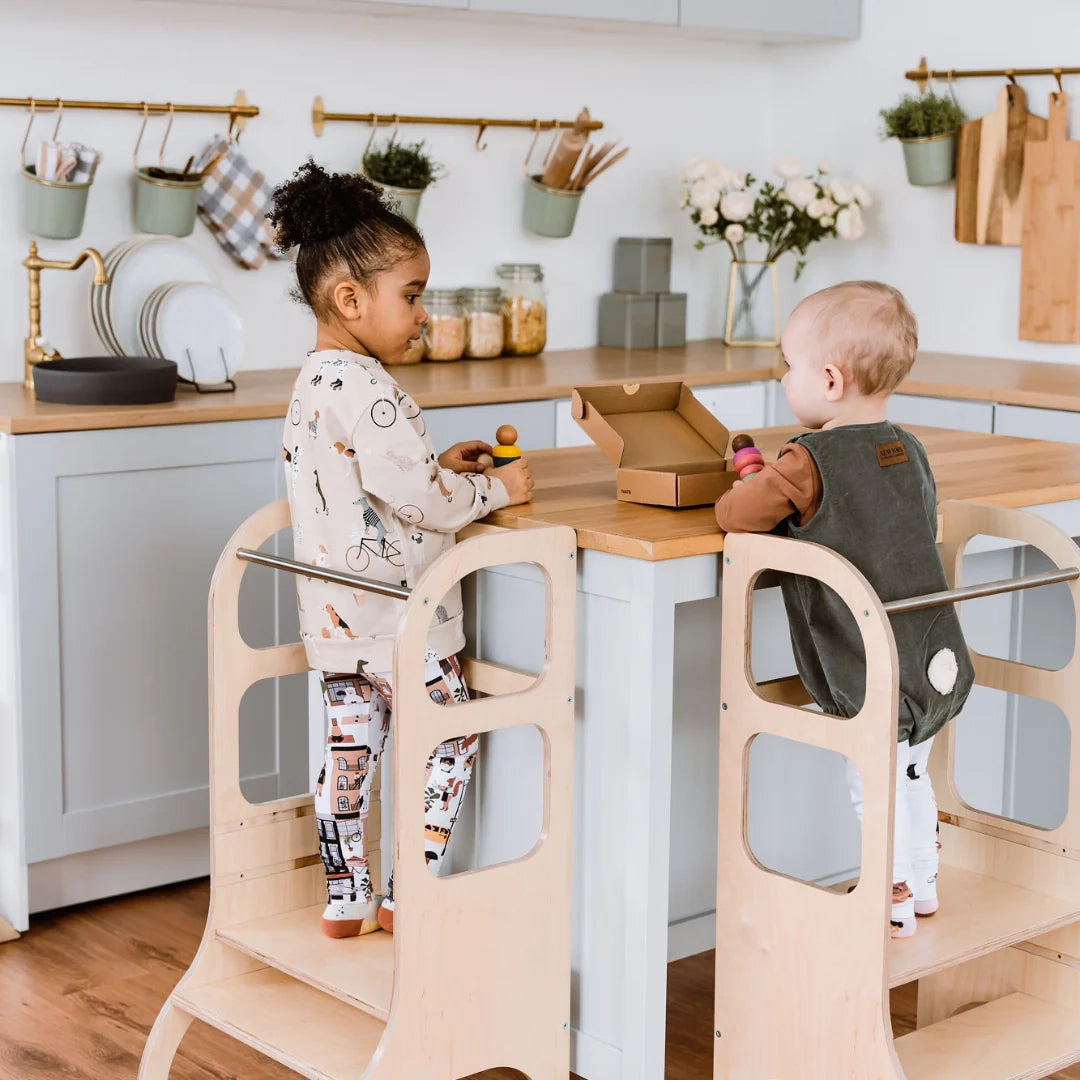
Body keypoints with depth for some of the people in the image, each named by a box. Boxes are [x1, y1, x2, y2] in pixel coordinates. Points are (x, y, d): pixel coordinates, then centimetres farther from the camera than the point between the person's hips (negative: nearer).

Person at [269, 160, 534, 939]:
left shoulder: (313, 383, 9)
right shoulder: (370, 390, -22)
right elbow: (413, 498, -25)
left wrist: (438, 466, 12)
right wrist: (495, 489, -11)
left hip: (335, 615, 9)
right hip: (396, 616, -9)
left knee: (352, 746, 15)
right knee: (450, 742, 7)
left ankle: (346, 901, 22)